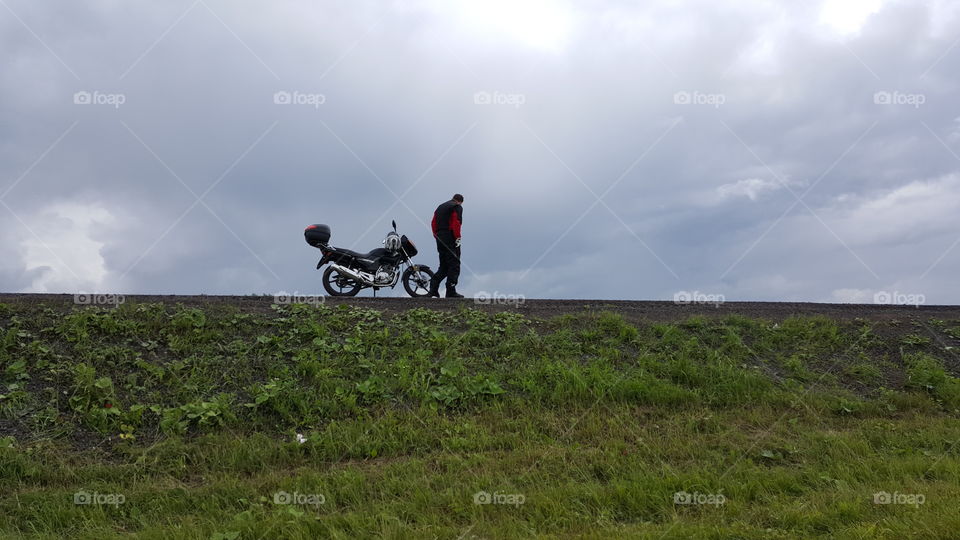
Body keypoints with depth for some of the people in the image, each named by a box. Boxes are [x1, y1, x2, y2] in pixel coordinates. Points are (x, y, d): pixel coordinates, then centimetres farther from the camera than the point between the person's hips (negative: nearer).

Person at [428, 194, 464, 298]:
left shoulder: (440, 207, 21)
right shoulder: (457, 207, -2)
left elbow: (433, 223, 15)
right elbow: (456, 223, -16)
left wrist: (437, 236, 14)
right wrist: (457, 237, -13)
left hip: (440, 241, 7)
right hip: (451, 240, -7)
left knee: (444, 266, 14)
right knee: (454, 266, -4)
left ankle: (433, 287, 1)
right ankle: (451, 292, -7)